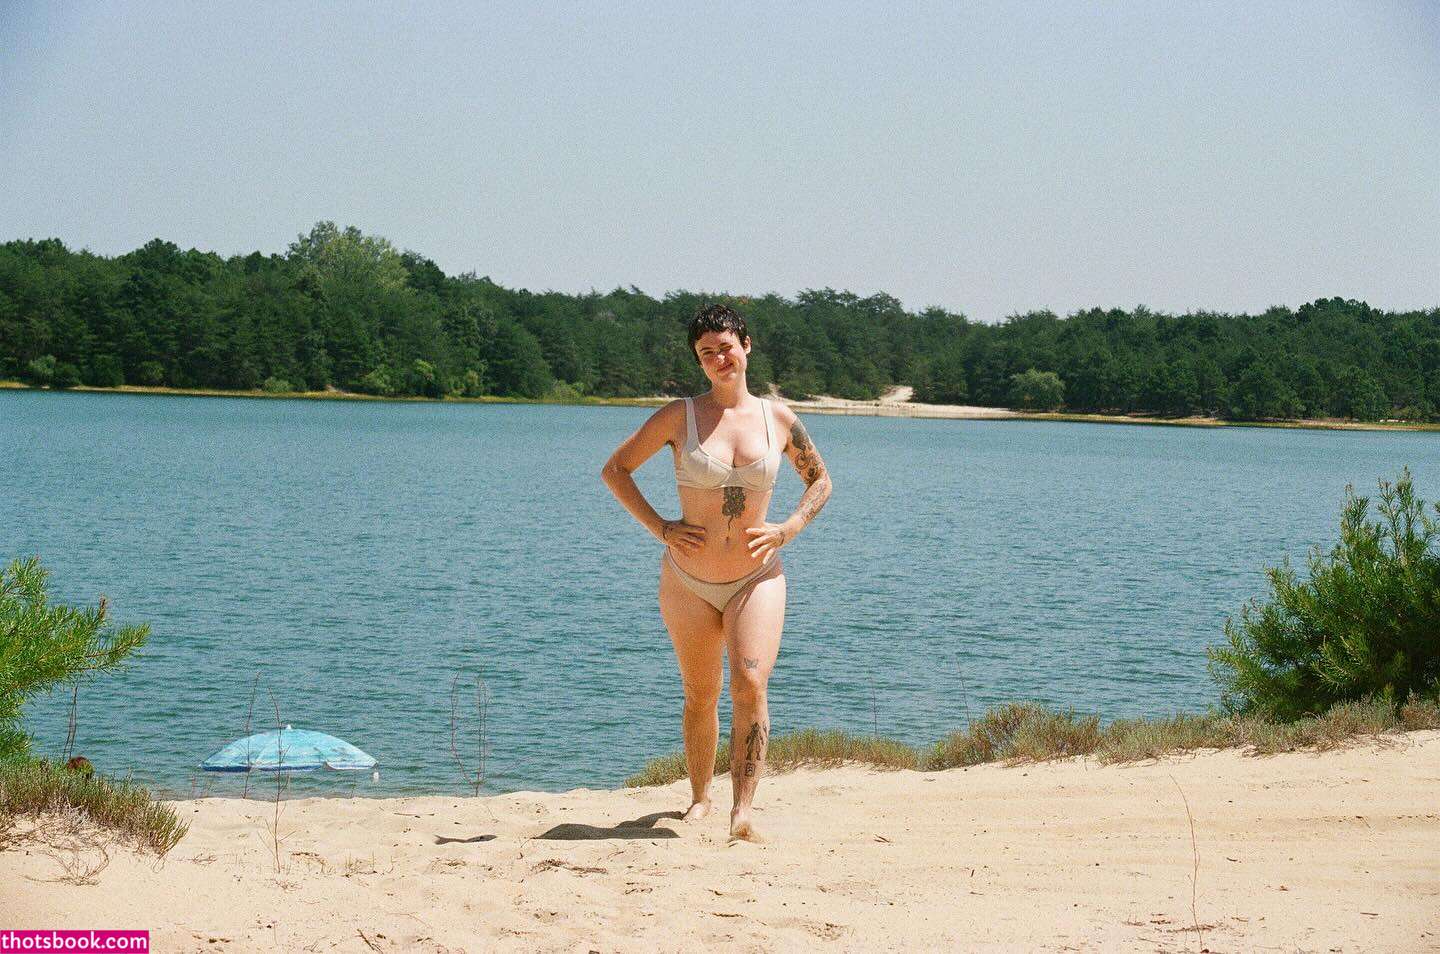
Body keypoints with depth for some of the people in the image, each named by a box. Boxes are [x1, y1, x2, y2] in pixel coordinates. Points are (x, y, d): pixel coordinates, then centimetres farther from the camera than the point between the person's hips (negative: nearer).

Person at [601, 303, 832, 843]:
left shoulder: (778, 418, 2)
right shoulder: (680, 416, -3)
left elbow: (820, 481, 15)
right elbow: (615, 469, 3)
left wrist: (787, 530, -1)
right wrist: (659, 528, -6)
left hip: (756, 578, 0)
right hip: (688, 582, 0)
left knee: (750, 687, -19)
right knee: (700, 696, 12)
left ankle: (742, 815, -23)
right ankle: (699, 798, 33)